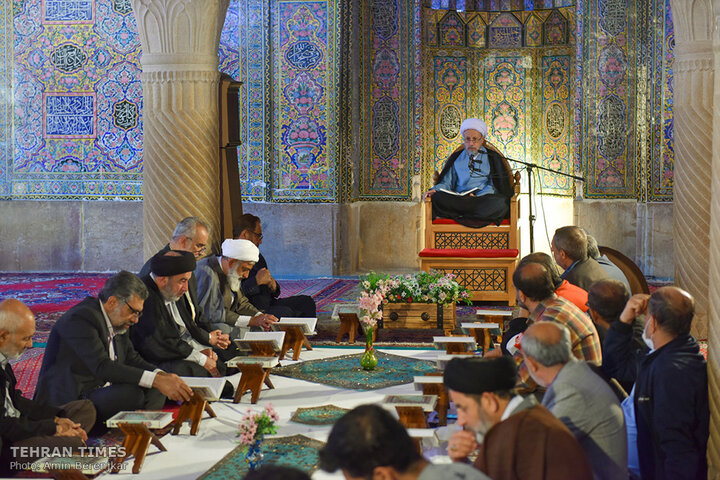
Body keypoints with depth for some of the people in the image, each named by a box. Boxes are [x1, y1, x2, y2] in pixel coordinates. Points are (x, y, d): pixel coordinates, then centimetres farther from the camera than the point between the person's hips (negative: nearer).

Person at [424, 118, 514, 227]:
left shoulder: (492, 157, 16)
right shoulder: (456, 158, 23)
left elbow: (496, 186, 4)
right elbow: (447, 182, 18)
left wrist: (478, 196, -16)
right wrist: (435, 189, -7)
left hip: (484, 199, -1)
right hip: (459, 199, 1)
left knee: (500, 203, -37)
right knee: (437, 198, -31)